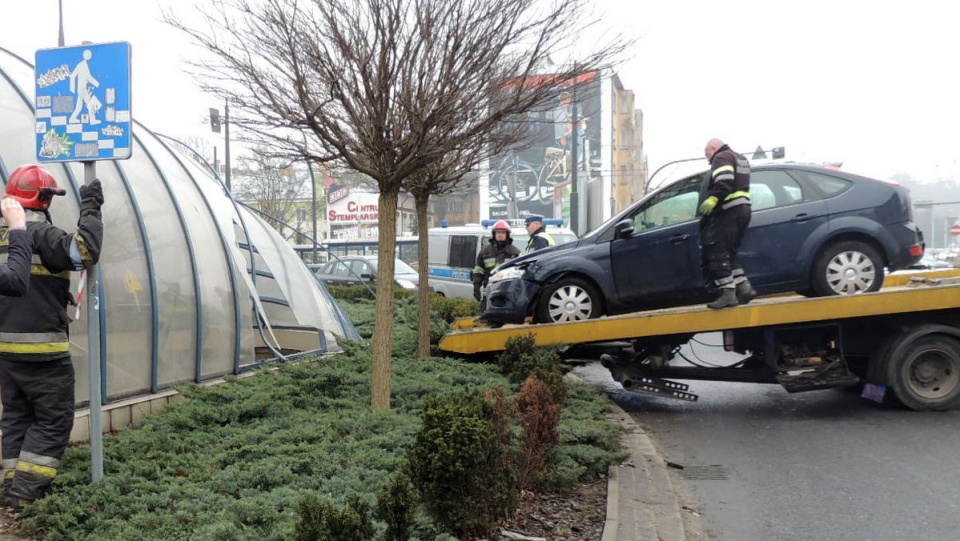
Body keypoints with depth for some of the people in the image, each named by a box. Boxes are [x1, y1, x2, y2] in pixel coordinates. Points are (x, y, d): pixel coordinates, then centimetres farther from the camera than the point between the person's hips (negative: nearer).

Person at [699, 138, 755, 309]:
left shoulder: (721, 157, -2)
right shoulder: (741, 159, 28)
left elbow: (724, 181, -20)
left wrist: (713, 198, -32)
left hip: (728, 211, -10)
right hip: (743, 209, 10)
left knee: (715, 252, -9)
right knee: (727, 253, 15)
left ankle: (728, 293, -15)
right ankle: (744, 288, 7)